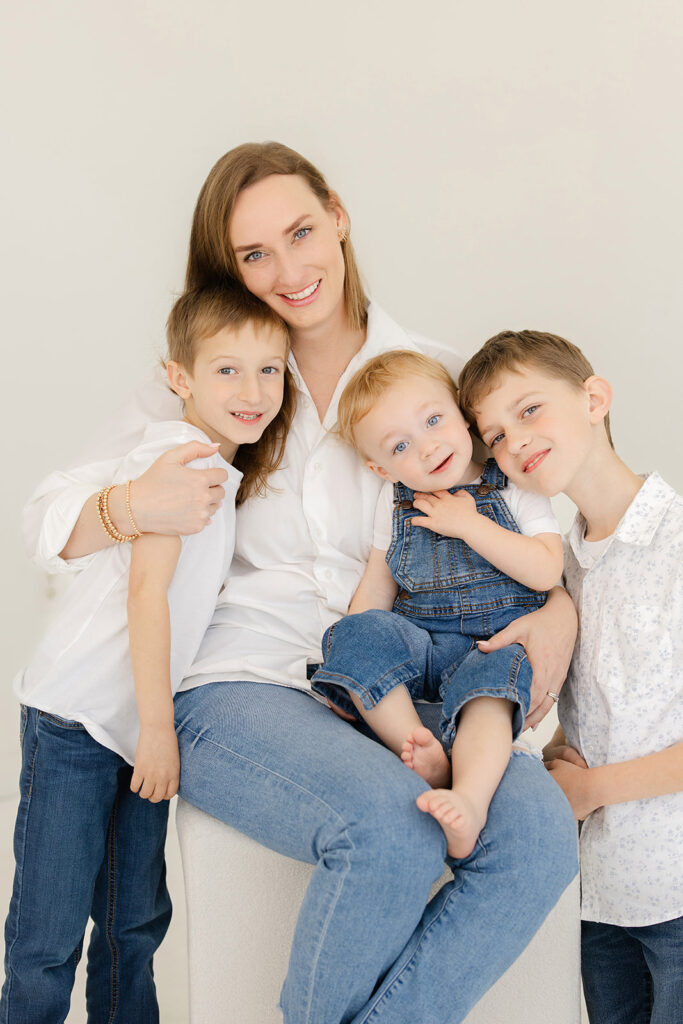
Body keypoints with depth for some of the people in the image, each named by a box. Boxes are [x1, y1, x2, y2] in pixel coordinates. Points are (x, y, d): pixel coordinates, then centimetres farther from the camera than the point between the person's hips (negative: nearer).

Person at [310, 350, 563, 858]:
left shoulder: (515, 488, 2)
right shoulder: (395, 503, 12)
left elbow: (546, 572, -10)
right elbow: (375, 590, 13)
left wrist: (470, 524, -12)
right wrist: (352, 664, 0)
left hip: (497, 642, -3)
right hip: (417, 640, 4)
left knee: (490, 674, -37)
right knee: (358, 632, -26)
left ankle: (471, 798, -58)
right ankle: (424, 755, -34)